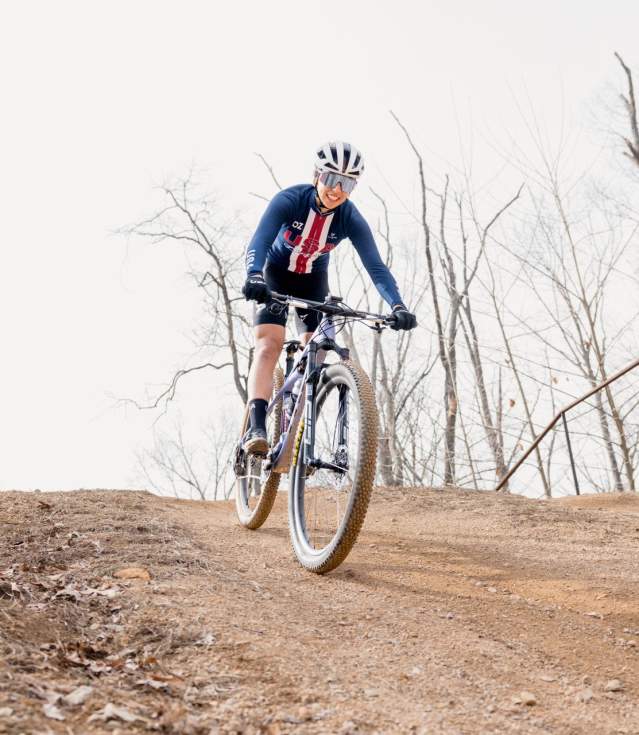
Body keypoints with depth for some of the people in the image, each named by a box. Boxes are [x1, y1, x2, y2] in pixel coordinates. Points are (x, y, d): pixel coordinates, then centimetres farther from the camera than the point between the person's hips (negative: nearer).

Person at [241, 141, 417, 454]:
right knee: (269, 346, -21)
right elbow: (259, 241, -39)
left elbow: (376, 266, -26)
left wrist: (398, 306, -41)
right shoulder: (289, 200, -26)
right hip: (275, 277, -3)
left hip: (313, 283, 3)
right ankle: (256, 428, -30)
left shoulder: (352, 220, -20)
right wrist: (254, 276, -59)